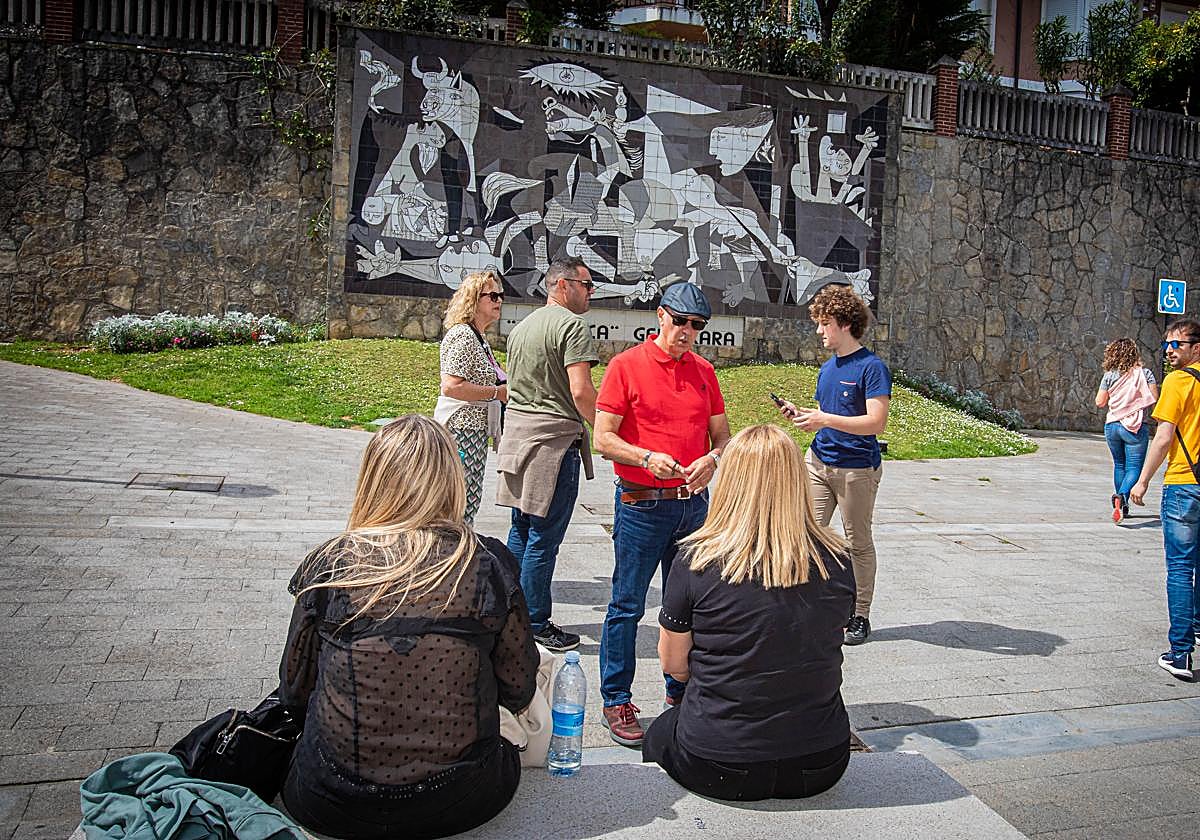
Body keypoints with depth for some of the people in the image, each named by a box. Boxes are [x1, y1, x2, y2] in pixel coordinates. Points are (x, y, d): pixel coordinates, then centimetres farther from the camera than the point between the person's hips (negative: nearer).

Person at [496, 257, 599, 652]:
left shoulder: (522, 326, 17)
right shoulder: (572, 326, -11)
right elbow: (581, 391, -20)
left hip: (517, 434, 9)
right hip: (554, 440, -9)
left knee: (520, 531, 17)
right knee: (543, 539, -2)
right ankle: (535, 624, 7)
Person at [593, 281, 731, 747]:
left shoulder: (703, 371, 11)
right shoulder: (626, 365, -4)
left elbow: (721, 433, 15)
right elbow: (603, 438, -8)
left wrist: (712, 459, -7)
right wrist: (648, 457, -24)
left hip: (693, 503, 5)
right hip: (641, 505, -5)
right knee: (627, 606, 1)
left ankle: (681, 692, 28)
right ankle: (616, 702, 13)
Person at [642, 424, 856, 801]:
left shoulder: (696, 560, -16)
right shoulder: (836, 562, -8)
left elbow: (672, 663, -4)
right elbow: (818, 648, 8)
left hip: (719, 769, -3)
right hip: (822, 765, 3)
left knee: (659, 734, 29)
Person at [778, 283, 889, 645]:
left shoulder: (872, 367, -12)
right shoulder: (827, 368, 12)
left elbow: (875, 422, -20)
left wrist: (825, 419, -23)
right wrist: (801, 415, 0)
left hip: (856, 469, -7)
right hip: (819, 462, 7)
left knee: (859, 544, 7)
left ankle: (860, 616, 19)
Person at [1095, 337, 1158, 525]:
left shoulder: (1109, 376, -2)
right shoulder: (1145, 373, -5)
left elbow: (1100, 403, 1)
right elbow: (1154, 400, -8)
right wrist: (1139, 404, 12)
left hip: (1112, 425, 3)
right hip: (1136, 427, -2)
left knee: (1119, 465, 18)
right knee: (1134, 468, -1)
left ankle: (1122, 506, 26)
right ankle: (1122, 495, -29)